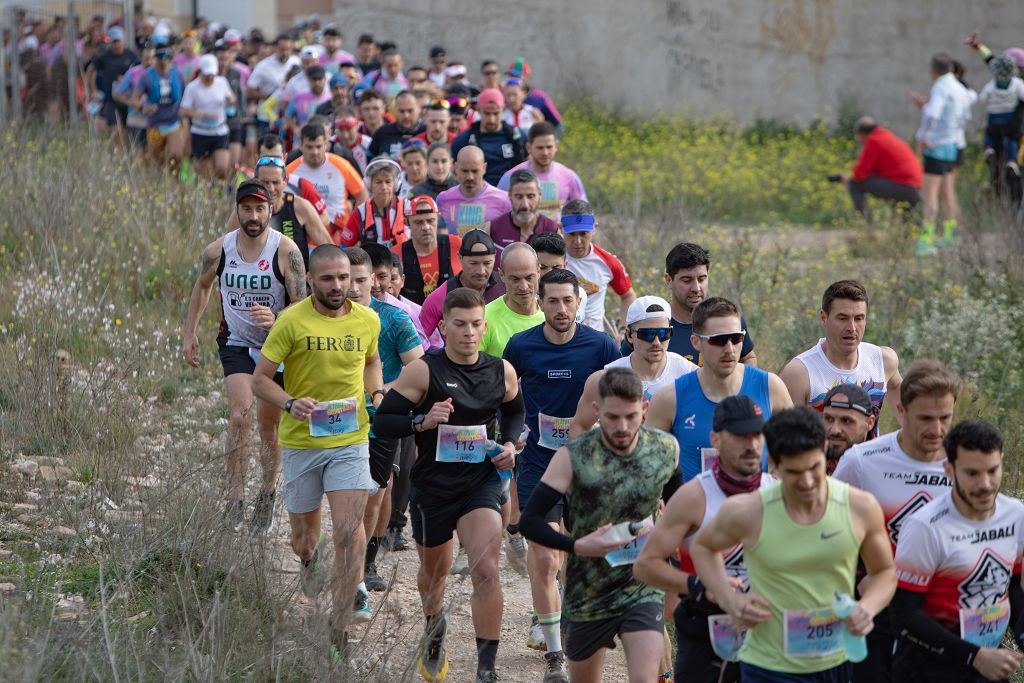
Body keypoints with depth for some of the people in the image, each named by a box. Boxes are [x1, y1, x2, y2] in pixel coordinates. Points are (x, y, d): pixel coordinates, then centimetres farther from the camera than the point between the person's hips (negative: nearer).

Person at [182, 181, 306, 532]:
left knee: (268, 424, 9)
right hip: (236, 344, 1)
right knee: (241, 414, -19)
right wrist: (189, 332, 12)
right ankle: (234, 498, -15)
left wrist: (275, 319, -36)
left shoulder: (285, 250, -17)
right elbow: (202, 286, 13)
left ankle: (268, 491, 33)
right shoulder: (219, 250, -8)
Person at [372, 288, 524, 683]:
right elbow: (382, 421, -10)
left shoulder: (502, 372, -1)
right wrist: (422, 421, -26)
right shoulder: (423, 371, -12)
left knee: (486, 570, -18)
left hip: (481, 483, 0)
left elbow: (514, 412, 21)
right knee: (434, 570, 20)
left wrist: (510, 444, 2)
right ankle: (434, 628, 54)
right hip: (432, 487, 0)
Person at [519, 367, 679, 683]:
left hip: (644, 589, 1)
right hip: (588, 593, -1)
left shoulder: (666, 449, -5)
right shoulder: (573, 457, -15)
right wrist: (578, 546, -27)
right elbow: (529, 522, -15)